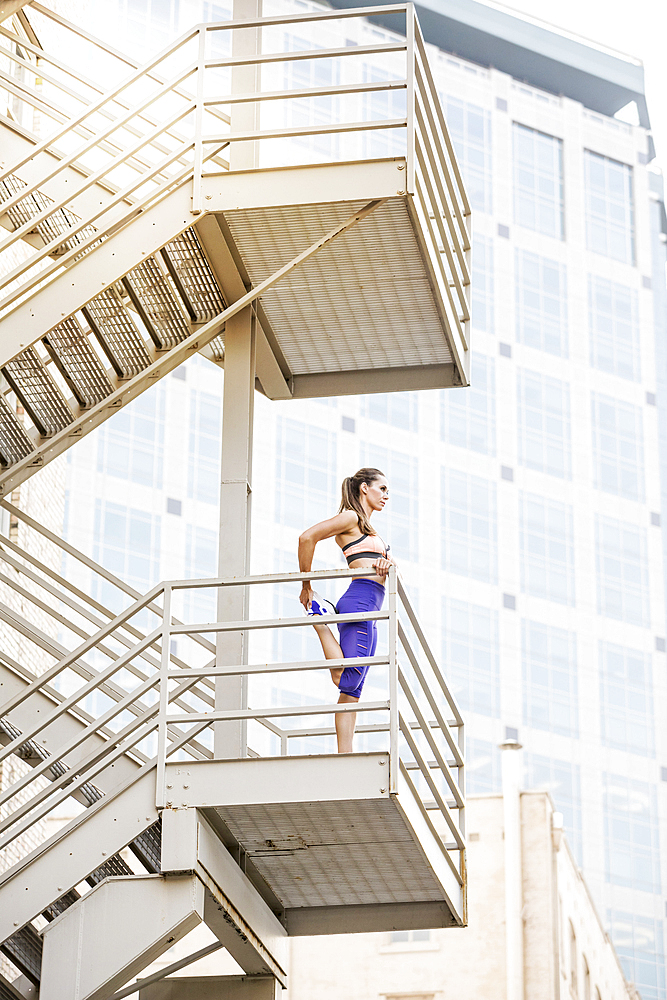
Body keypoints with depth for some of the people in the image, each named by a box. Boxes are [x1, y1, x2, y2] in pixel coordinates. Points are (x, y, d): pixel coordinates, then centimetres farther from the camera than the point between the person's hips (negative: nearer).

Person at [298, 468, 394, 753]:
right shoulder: (350, 518, 0)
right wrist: (306, 586, -6)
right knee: (346, 680, -16)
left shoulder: (369, 529, 26)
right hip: (359, 600, -9)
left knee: (353, 688, 2)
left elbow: (392, 568, 16)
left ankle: (345, 756, -3)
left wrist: (386, 562, -9)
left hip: (369, 612, 9)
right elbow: (307, 537, -12)